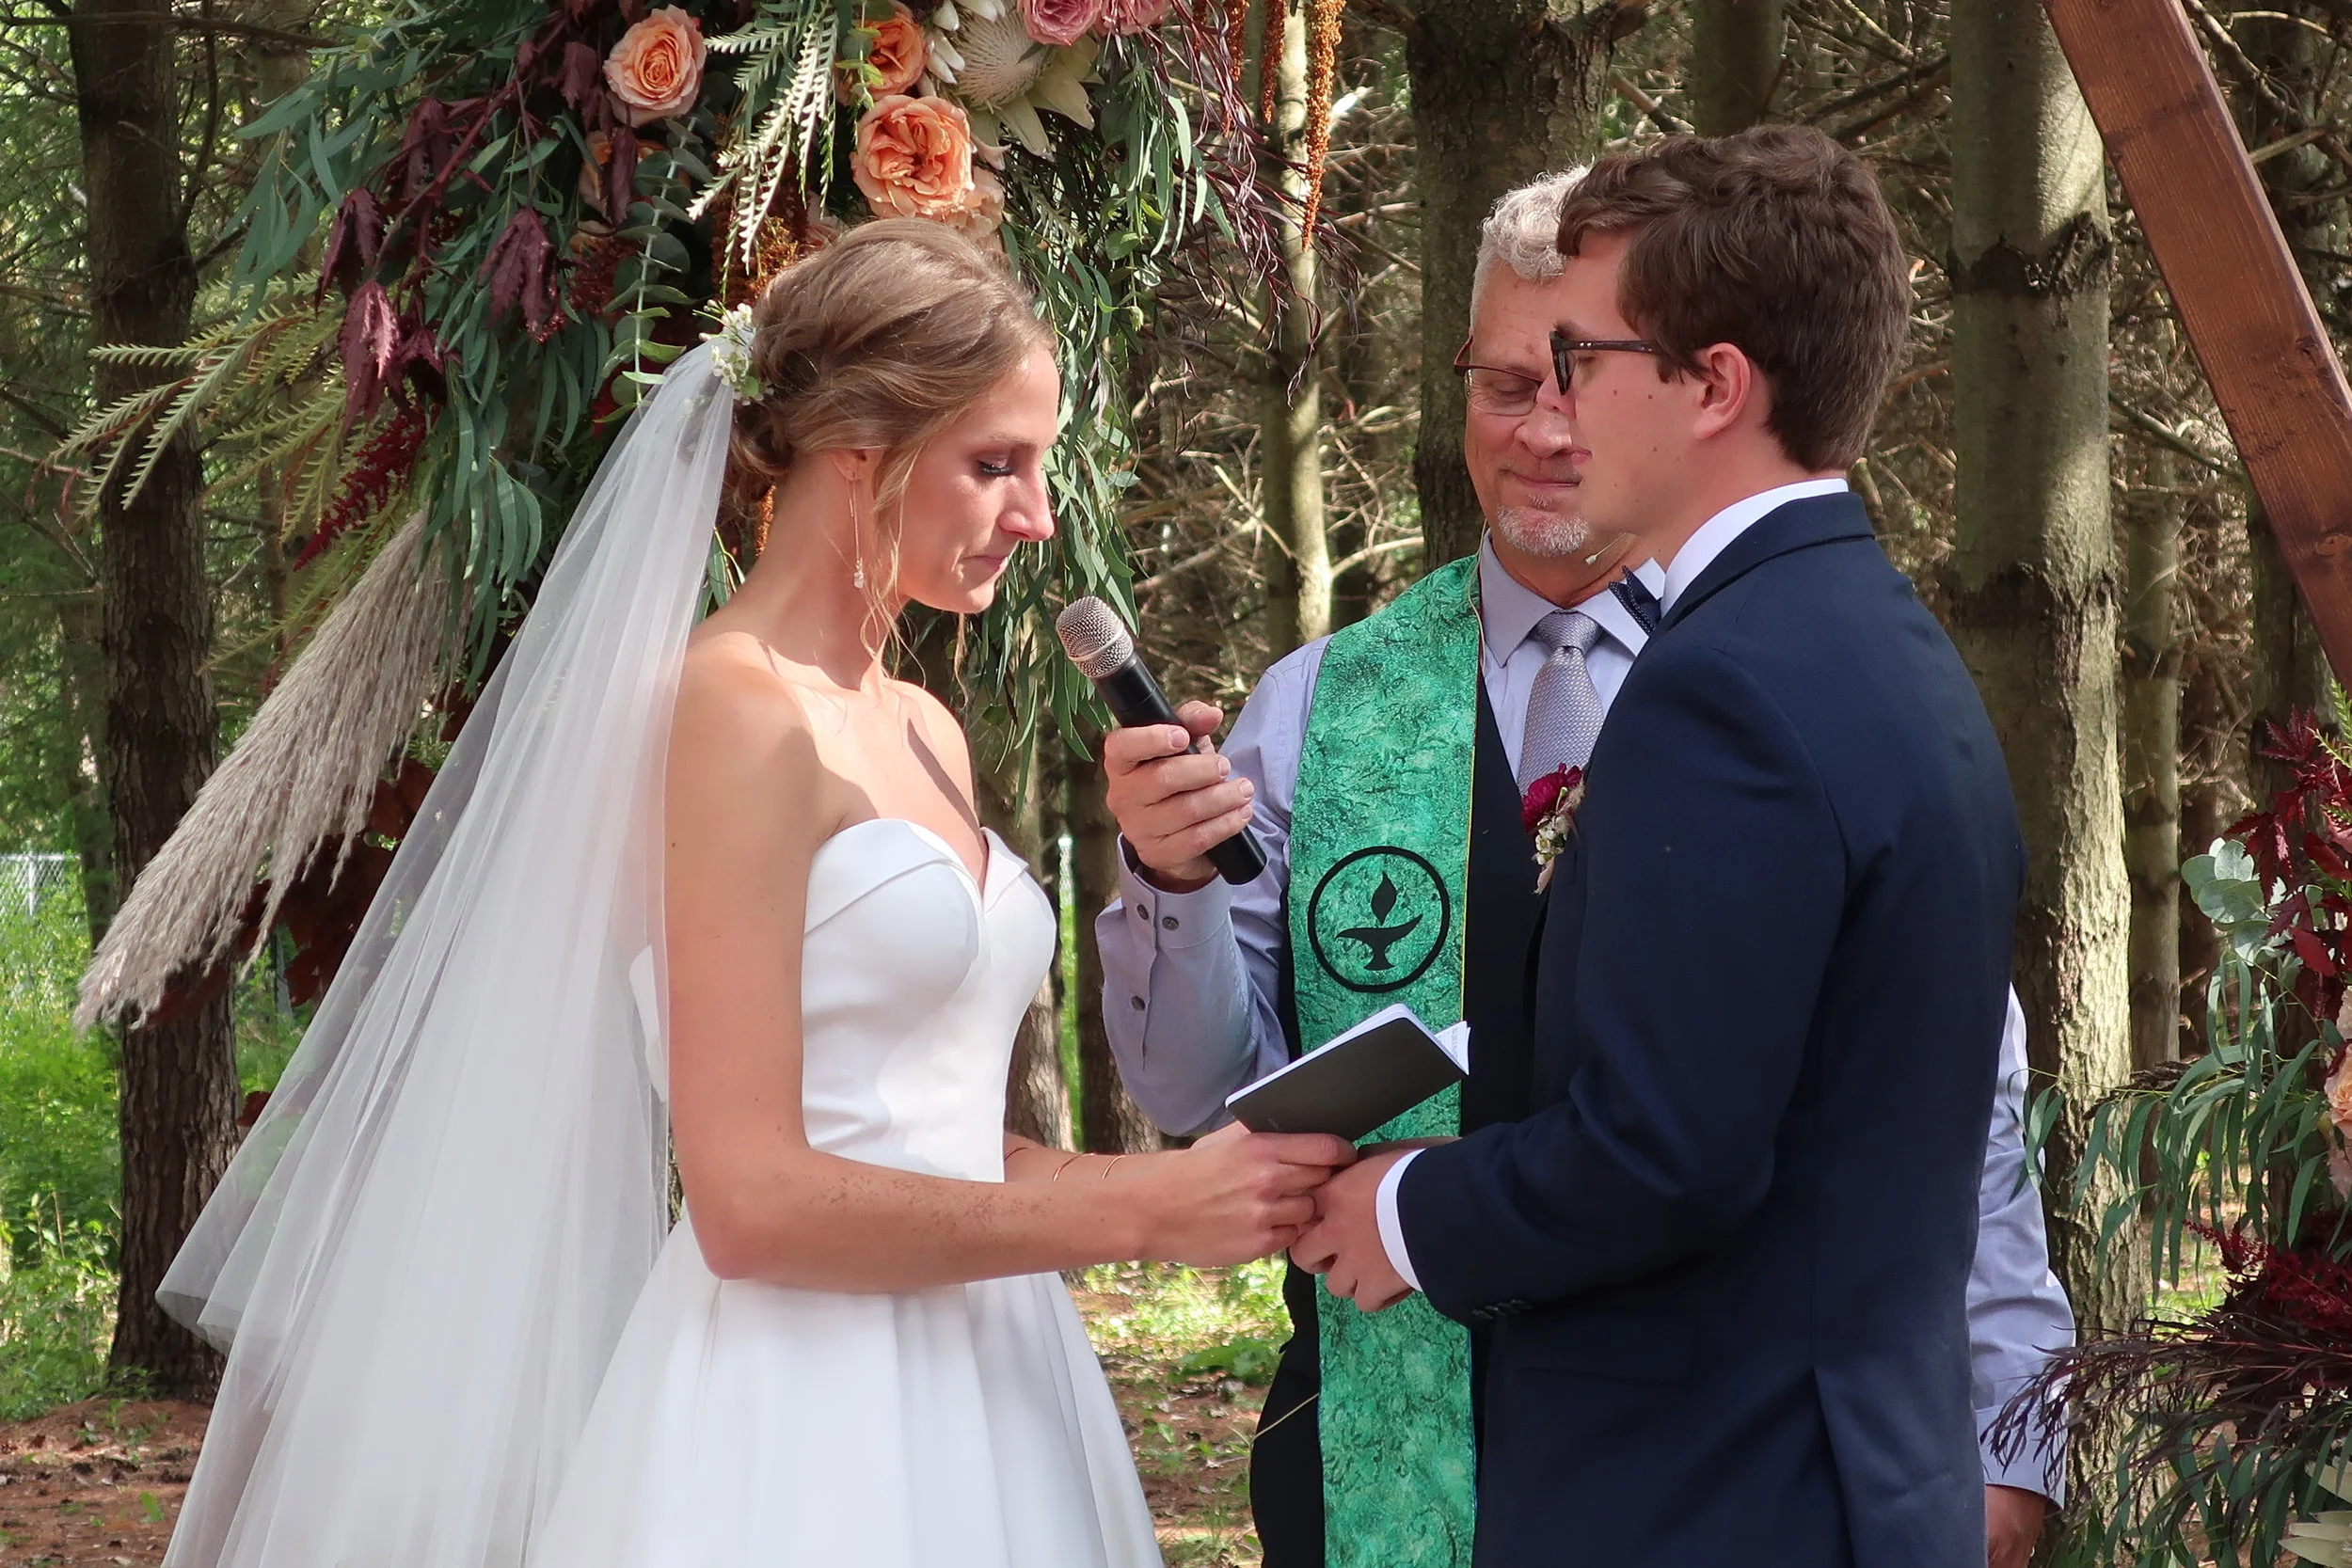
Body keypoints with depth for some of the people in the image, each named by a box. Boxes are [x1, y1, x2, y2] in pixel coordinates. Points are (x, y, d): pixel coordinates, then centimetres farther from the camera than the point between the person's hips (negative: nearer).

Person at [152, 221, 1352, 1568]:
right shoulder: (736, 708, -11)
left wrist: (1207, 1184, 3)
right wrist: (1136, 1211, -14)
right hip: (797, 1422, -8)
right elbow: (754, 1199, -18)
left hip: (970, 1400, 8)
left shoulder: (927, 738, 14)